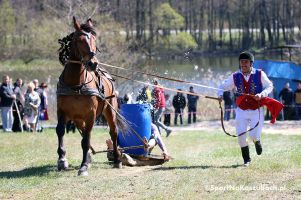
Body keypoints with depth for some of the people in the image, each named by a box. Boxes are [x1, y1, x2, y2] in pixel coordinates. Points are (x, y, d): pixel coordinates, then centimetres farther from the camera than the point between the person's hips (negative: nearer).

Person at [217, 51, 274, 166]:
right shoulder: (235, 76, -1)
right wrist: (220, 95, -12)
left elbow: (269, 86, 1)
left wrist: (261, 94, -18)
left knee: (254, 135, -11)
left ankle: (257, 141, 28)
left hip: (256, 110, -2)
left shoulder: (260, 74, -6)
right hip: (241, 110, 2)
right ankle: (246, 160, 18)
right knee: (241, 137, -3)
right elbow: (223, 86, 9)